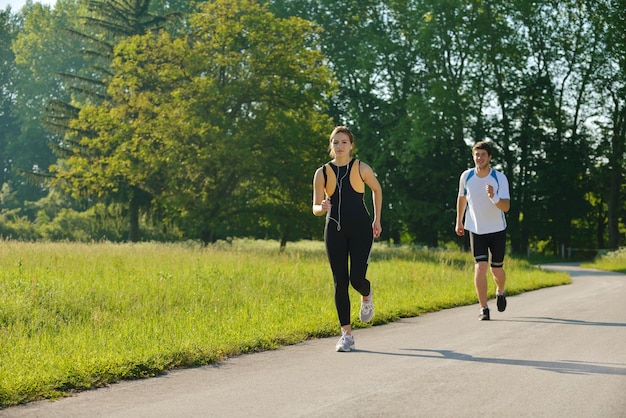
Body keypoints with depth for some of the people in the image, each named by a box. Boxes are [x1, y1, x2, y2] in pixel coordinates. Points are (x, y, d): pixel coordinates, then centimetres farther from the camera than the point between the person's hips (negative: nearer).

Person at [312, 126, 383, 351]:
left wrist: (377, 219, 15)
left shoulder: (361, 169, -3)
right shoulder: (322, 173, 1)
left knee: (356, 278, -11)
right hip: (335, 230, 2)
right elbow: (315, 209, 2)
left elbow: (377, 189, 15)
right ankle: (346, 335, 5)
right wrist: (322, 208, -22)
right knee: (340, 282, -1)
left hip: (360, 229, -2)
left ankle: (367, 297, 28)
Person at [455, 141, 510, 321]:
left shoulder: (500, 178, -14)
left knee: (496, 269, 7)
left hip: (497, 230, -1)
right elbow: (462, 197, 12)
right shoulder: (466, 176, -7)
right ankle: (484, 309, -9)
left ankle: (500, 292, 41)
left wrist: (493, 197, -40)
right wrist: (459, 221, 18)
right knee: (480, 267, -14)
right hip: (476, 230, 1)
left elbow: (506, 207, -21)